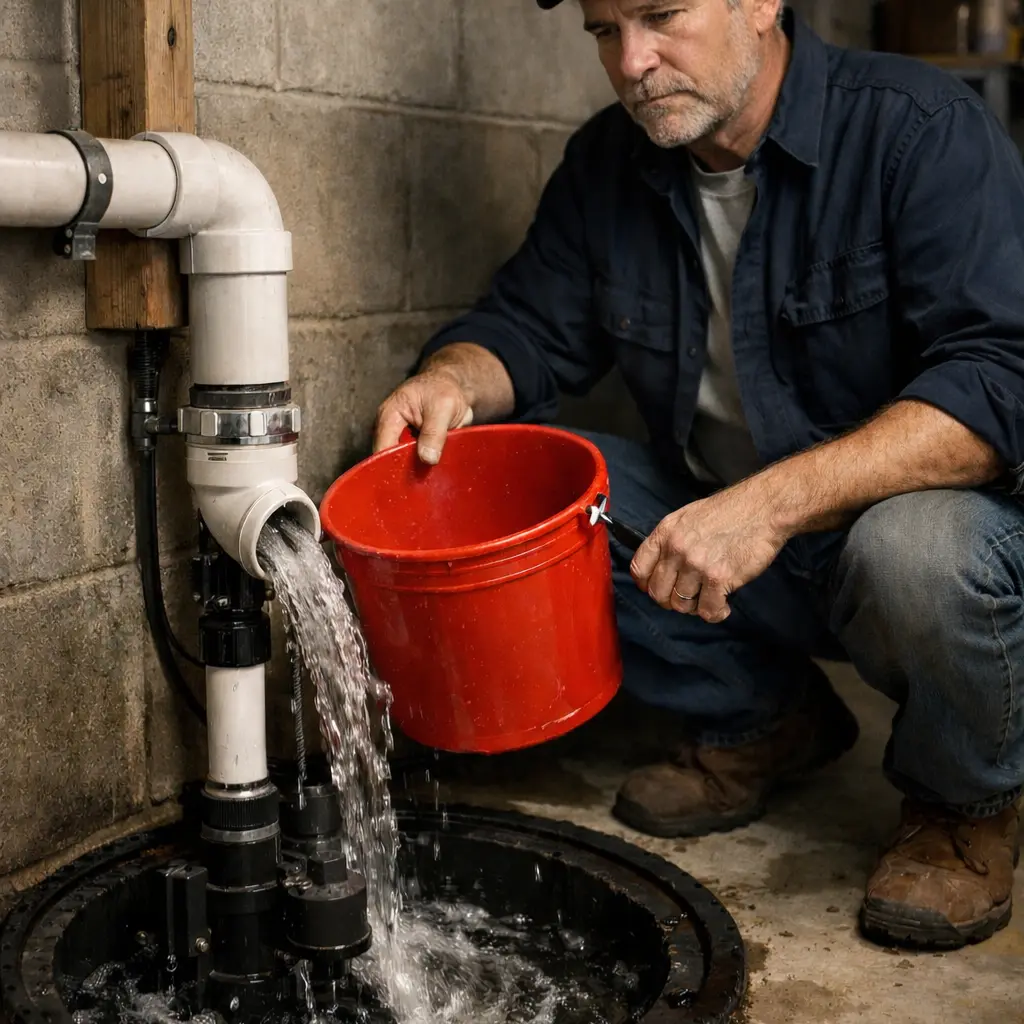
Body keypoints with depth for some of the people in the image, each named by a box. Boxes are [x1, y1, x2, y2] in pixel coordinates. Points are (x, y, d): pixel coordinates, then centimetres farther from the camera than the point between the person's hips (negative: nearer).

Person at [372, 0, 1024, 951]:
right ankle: (759, 721, 7)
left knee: (921, 549, -39)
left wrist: (772, 502, -39)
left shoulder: (922, 130, -16)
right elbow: (527, 326, 8)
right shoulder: (608, 162, 3)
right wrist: (454, 380, -18)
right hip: (710, 529, 6)